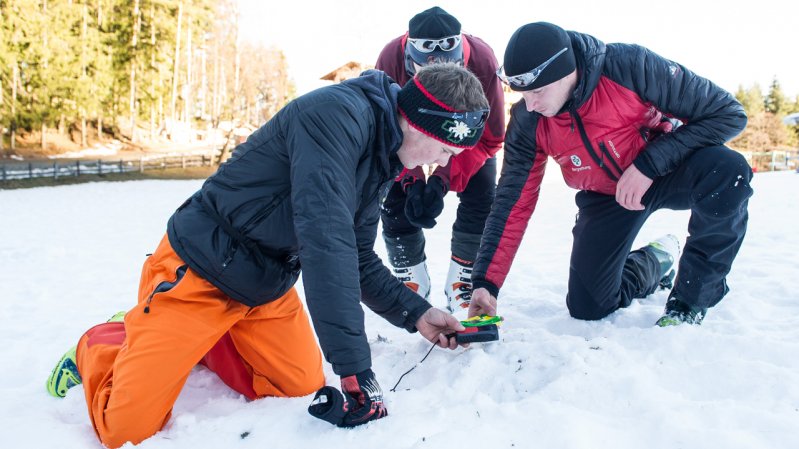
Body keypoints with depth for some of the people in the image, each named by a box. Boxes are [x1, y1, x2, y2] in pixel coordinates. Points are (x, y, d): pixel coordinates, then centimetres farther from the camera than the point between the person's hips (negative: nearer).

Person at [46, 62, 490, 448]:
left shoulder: (380, 160, 3)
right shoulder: (337, 113, -27)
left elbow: (357, 258, 11)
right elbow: (325, 240, -35)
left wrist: (416, 313, 0)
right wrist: (356, 369, -34)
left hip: (268, 287, 9)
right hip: (199, 273, -8)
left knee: (304, 389, 4)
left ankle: (199, 342, 22)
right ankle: (101, 346, 24)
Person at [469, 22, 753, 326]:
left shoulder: (630, 66, -29)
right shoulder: (527, 121, -19)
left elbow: (729, 113, -22)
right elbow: (512, 203, -14)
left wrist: (649, 163, -31)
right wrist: (485, 283, -21)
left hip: (668, 171, -2)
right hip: (604, 197, 3)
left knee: (728, 171, -36)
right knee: (586, 308, -3)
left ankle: (689, 304, -14)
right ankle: (655, 262, 30)